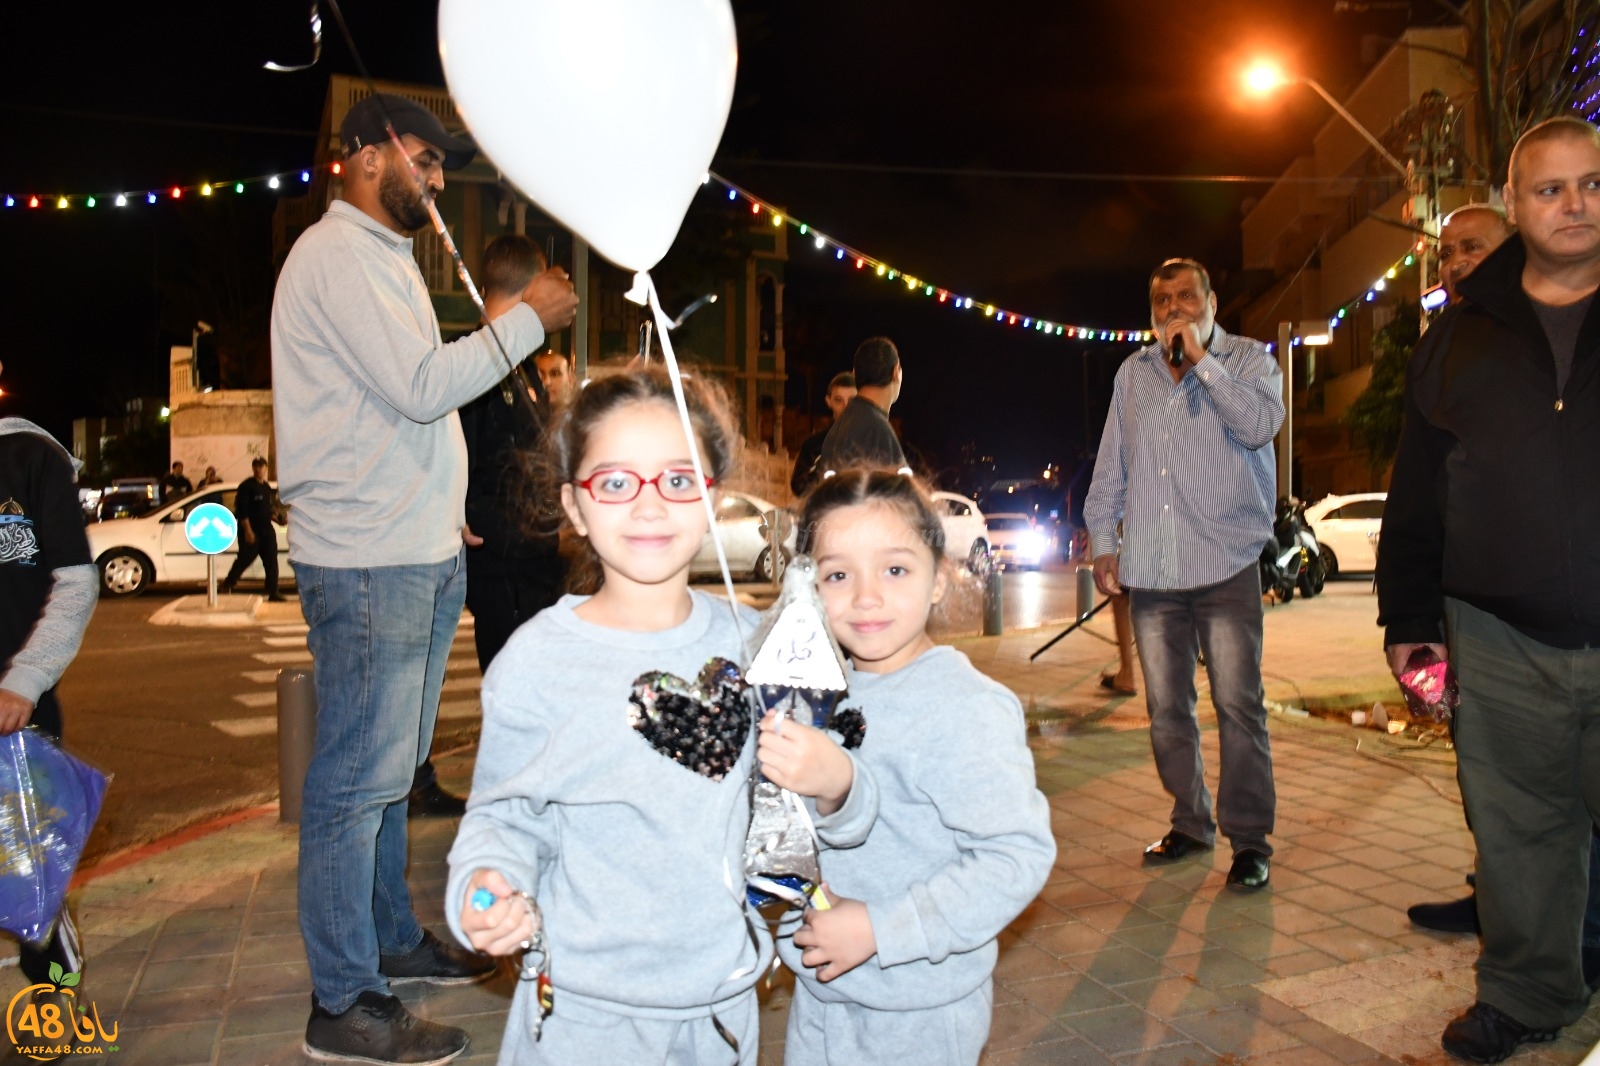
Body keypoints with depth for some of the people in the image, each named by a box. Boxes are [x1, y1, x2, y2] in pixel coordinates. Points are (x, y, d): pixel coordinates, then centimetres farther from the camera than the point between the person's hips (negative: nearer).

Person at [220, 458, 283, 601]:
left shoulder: (267, 487, 14)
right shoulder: (246, 486, -9)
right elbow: (241, 510, -15)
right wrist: (248, 530, -20)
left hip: (266, 529, 7)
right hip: (250, 530, -7)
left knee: (271, 561, 1)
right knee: (245, 559, -2)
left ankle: (273, 593, 2)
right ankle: (227, 584, 20)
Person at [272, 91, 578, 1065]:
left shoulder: (381, 254, 22)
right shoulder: (337, 253, -10)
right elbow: (420, 386, -20)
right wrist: (527, 319, -11)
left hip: (419, 555, 10)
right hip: (368, 562, -10)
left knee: (391, 769, 18)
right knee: (359, 779, -3)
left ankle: (393, 941, 32)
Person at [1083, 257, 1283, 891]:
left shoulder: (1247, 359, 6)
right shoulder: (1133, 373, 16)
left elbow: (1261, 424, -14)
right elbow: (1110, 465, 18)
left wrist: (1200, 359, -13)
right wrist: (1103, 542, 13)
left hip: (1226, 564, -3)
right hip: (1150, 570, 4)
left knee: (1238, 705, -4)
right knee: (1166, 708, 9)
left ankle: (1250, 839, 8)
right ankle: (1191, 824, 23)